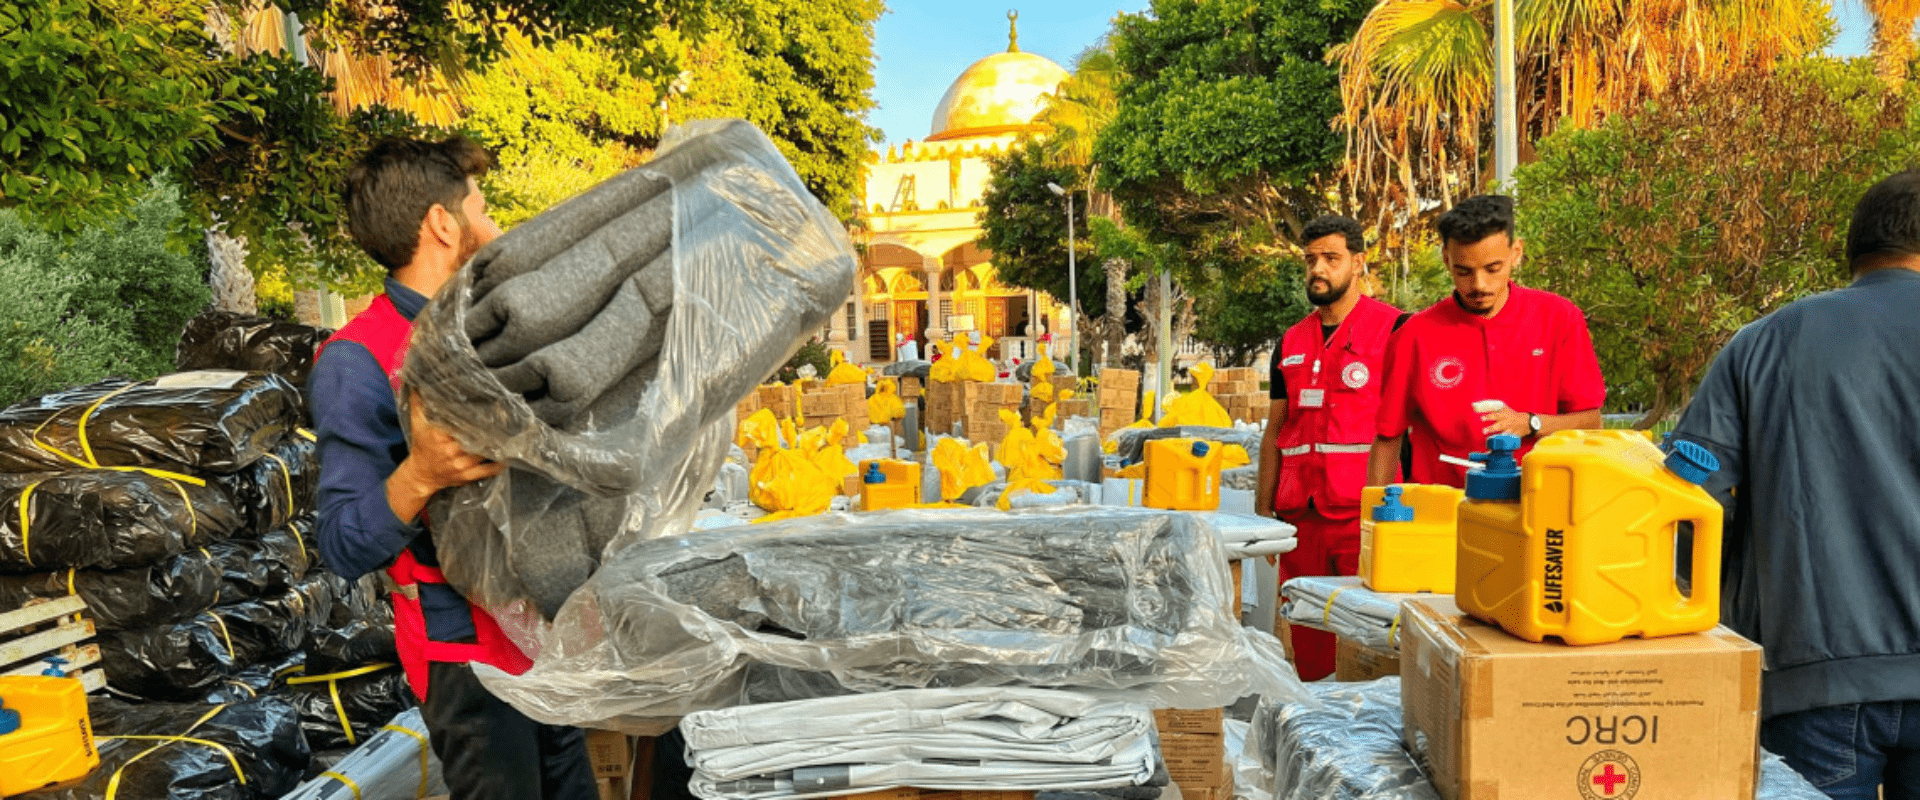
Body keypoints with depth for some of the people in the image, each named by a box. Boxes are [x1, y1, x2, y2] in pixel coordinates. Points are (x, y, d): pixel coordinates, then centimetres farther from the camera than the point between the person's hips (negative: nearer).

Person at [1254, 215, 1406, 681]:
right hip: (1301, 516, 5)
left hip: (1365, 513, -5)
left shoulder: (1393, 328, 0)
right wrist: (1263, 510, 13)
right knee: (1308, 642, 10)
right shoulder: (1292, 342, 16)